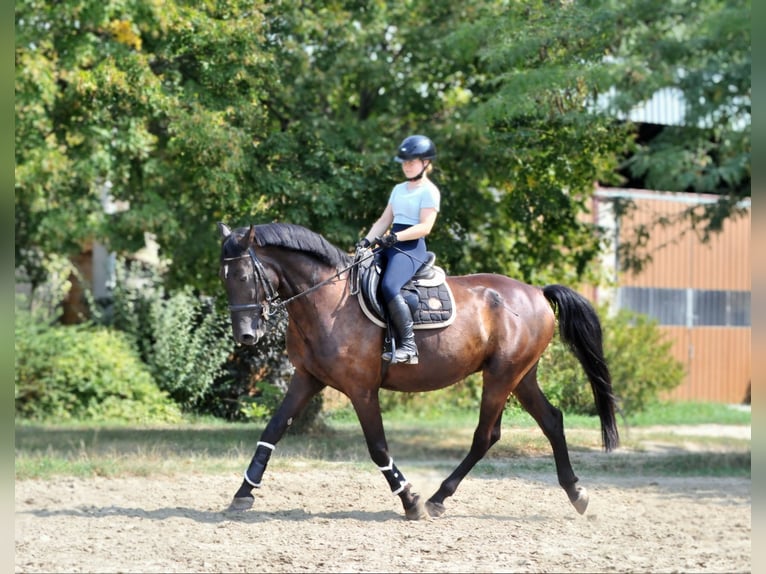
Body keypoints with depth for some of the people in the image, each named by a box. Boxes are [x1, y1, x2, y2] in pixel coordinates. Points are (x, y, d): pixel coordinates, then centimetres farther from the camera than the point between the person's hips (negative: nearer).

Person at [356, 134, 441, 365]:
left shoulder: (429, 191, -4)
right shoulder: (398, 189, 22)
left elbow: (425, 226, -14)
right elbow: (384, 220, 19)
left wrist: (395, 237, -23)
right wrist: (367, 240, 3)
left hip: (411, 248, -9)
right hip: (391, 247, 9)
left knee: (389, 286, -32)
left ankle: (408, 346, -31)